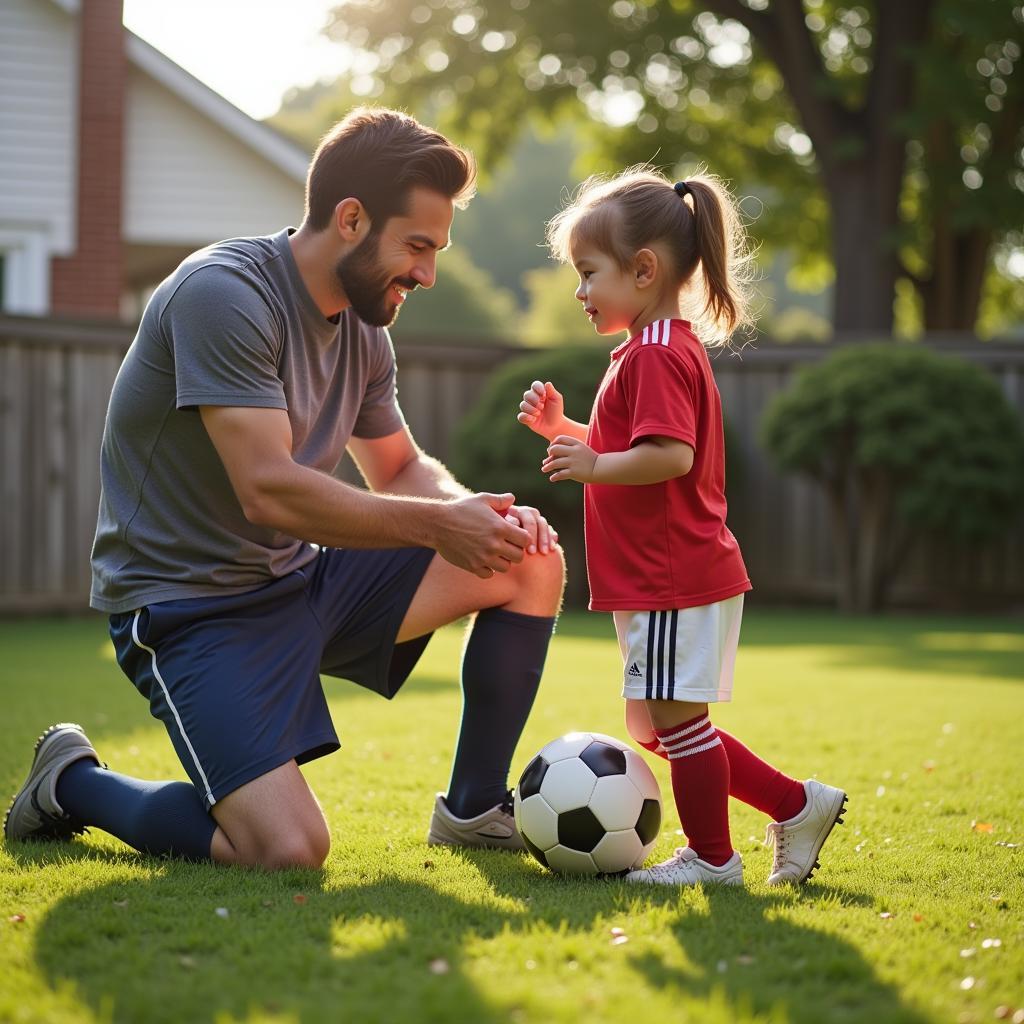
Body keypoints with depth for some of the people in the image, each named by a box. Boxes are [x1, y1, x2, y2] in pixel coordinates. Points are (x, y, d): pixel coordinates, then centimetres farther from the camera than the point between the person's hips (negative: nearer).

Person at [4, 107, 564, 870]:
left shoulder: (363, 327, 6)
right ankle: (74, 782, 4)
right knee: (290, 849, -23)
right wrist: (439, 525, -24)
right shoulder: (225, 294, -22)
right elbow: (270, 492, -29)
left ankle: (476, 809, 13)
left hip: (305, 580, 9)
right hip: (192, 606, -8)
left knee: (534, 560, 0)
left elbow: (401, 469, 17)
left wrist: (481, 512, -5)